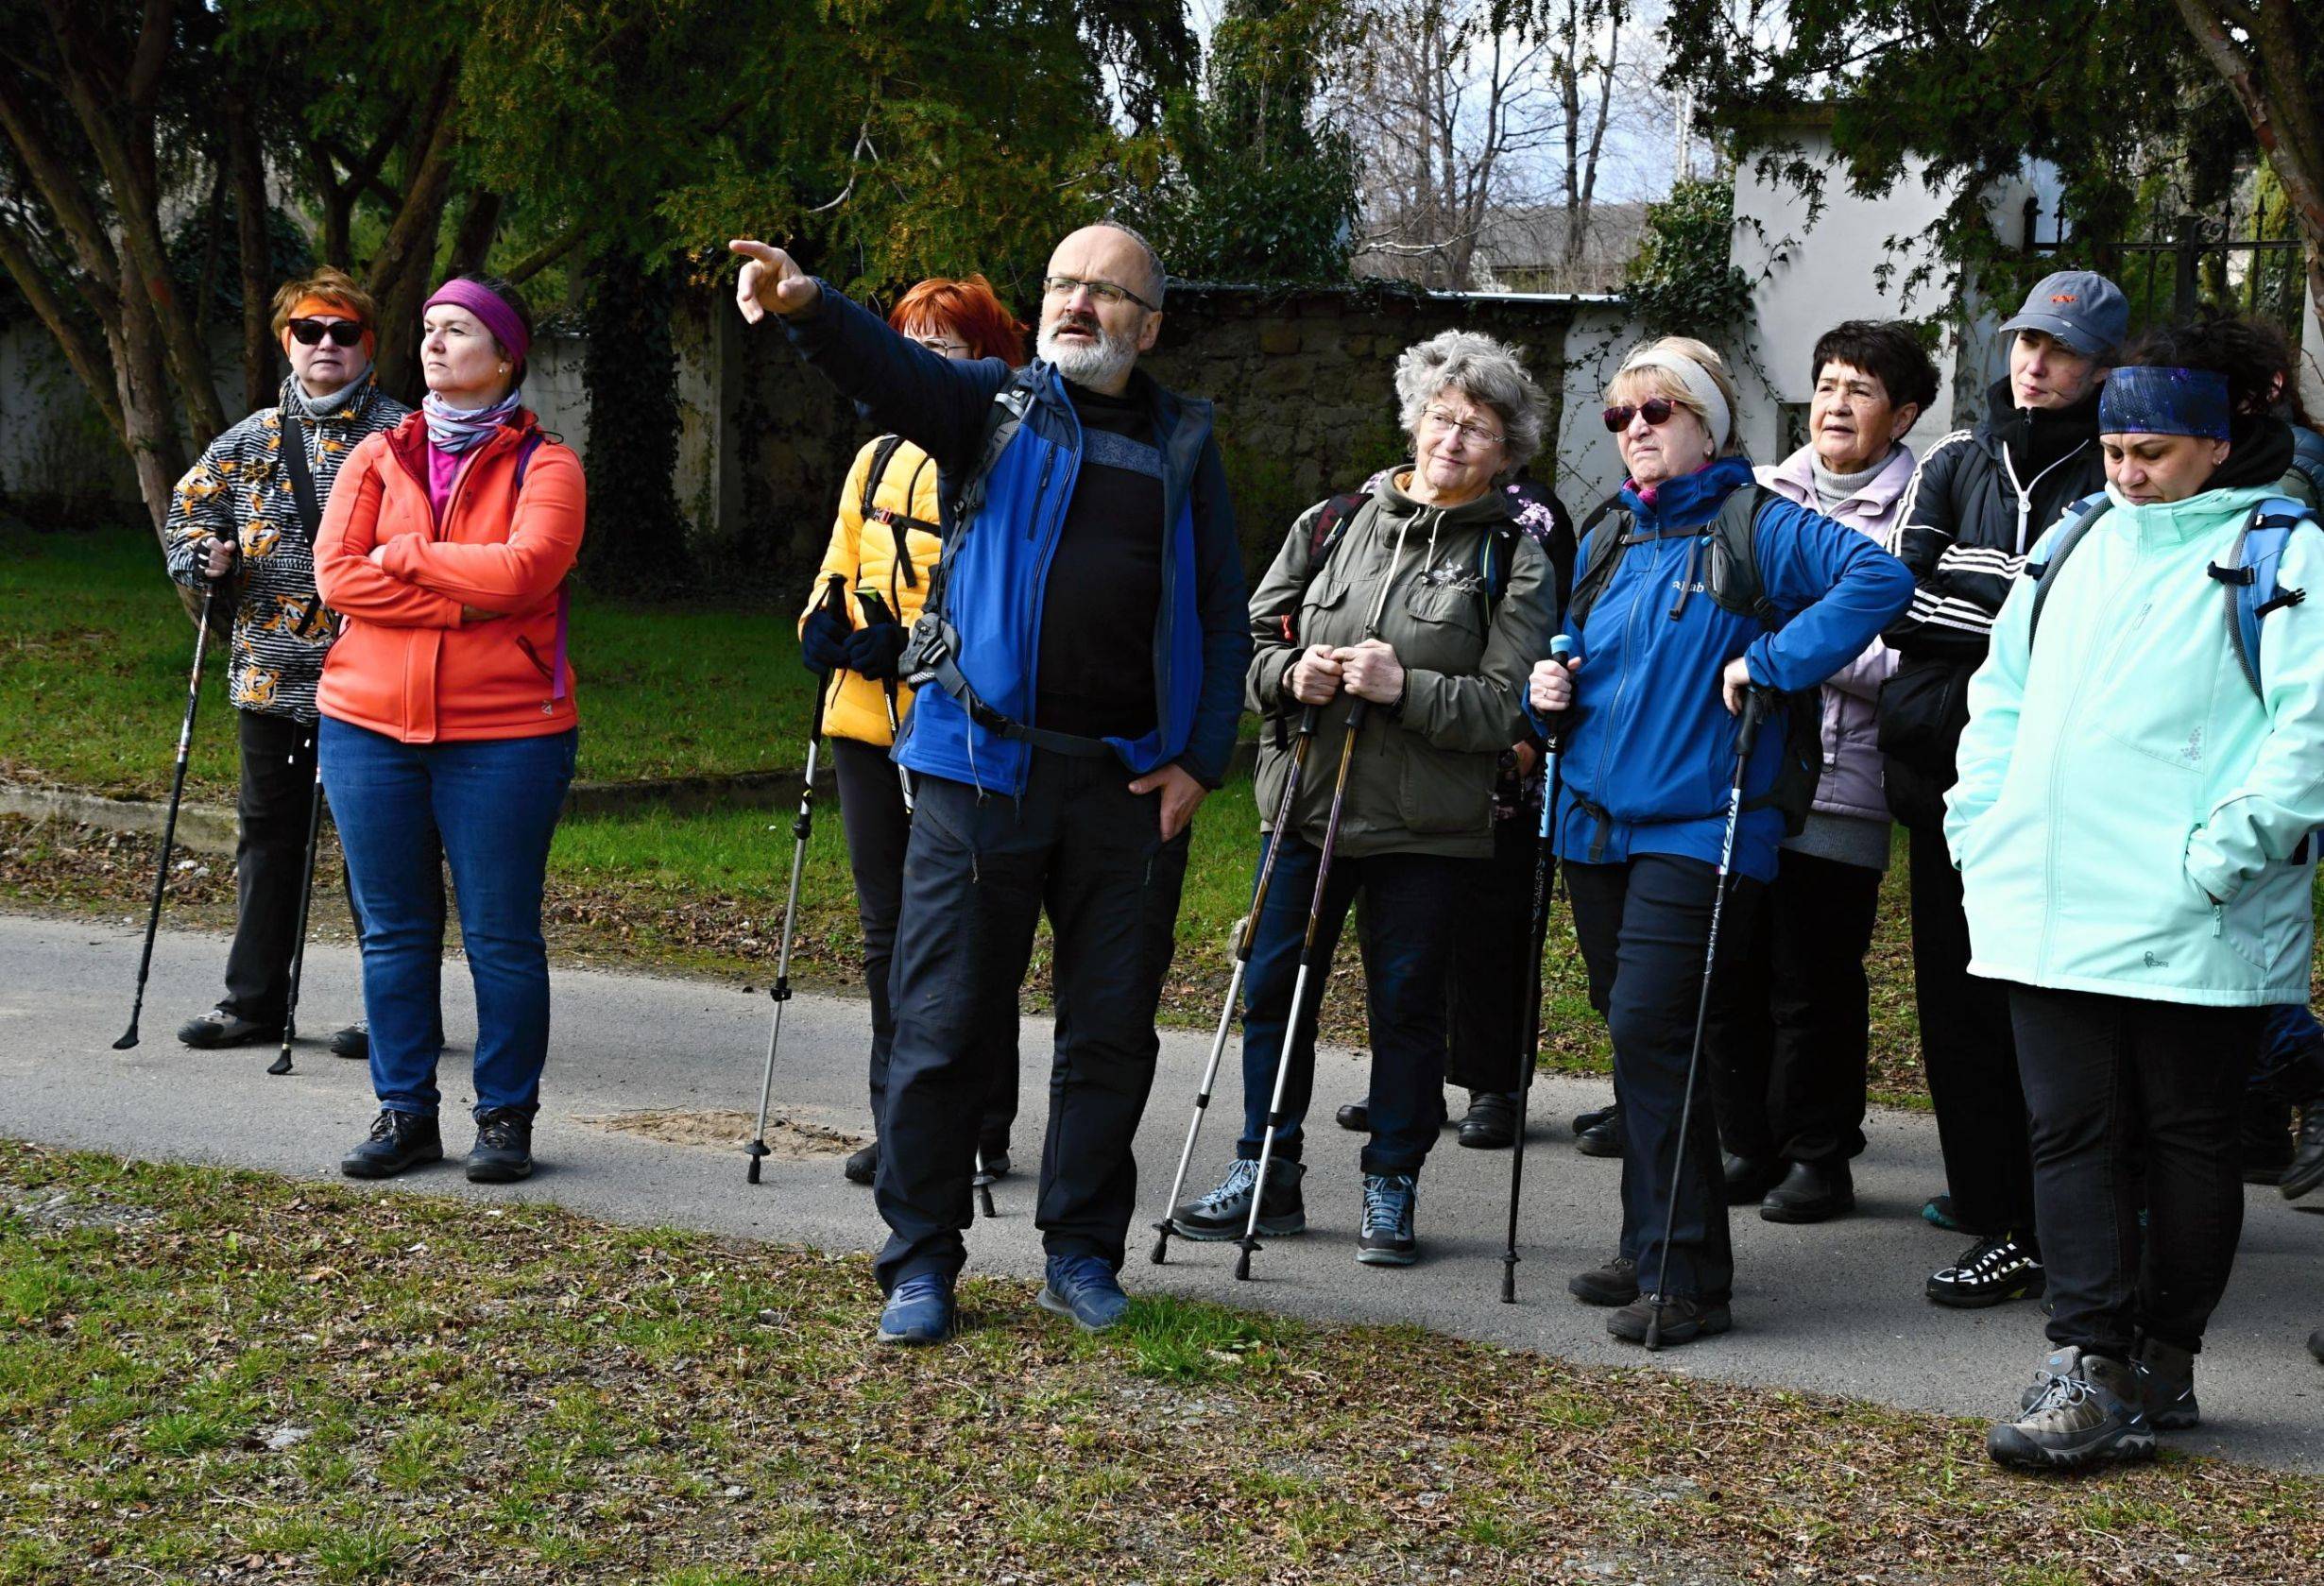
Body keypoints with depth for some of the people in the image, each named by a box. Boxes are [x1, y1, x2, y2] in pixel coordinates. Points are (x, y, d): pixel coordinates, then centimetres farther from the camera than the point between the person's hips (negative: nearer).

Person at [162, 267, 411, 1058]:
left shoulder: (400, 437, -3)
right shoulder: (249, 440, 12)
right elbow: (188, 508, 21)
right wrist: (202, 555, 2)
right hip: (269, 671, 5)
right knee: (266, 833, 12)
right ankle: (254, 999, 22)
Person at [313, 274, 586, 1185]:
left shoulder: (544, 464, 0)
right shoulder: (379, 457, 11)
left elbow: (521, 569, -18)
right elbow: (335, 574, -3)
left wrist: (403, 555, -8)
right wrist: (458, 601, -13)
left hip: (503, 733, -4)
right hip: (369, 726, 4)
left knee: (501, 936, 1)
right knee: (393, 932, 8)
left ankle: (506, 1117, 12)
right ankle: (404, 1113, 17)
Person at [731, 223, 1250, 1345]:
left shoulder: (1184, 443, 12)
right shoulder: (994, 404, 6)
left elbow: (1224, 614, 12)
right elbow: (893, 369, -15)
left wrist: (1199, 762, 2)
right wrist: (808, 307, -36)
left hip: (1130, 786, 2)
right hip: (983, 769, -2)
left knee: (1112, 1030, 8)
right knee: (943, 1023, 0)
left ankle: (1082, 1253, 22)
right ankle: (920, 1263, 10)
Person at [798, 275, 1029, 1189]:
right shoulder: (877, 459, 17)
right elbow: (840, 567, 22)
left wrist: (911, 638, -22)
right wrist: (823, 624, 0)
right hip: (868, 722, 7)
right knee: (887, 932, 12)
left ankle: (982, 1131, 11)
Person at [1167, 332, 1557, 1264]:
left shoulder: (1513, 559, -1)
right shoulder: (1331, 526, 9)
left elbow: (1506, 708, -9)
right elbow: (1251, 645, 11)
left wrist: (1403, 685, -19)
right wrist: (1290, 675, -10)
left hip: (1429, 831, -3)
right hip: (1306, 805, 3)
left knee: (1407, 1005, 4)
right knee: (1273, 992, 8)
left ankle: (1391, 1190, 18)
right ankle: (1267, 1178, 22)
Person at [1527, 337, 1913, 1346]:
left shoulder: (1757, 529, -5)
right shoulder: (1607, 543, 16)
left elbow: (1880, 577, -18)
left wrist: (1773, 661, -21)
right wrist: (1551, 688, 3)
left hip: (1696, 830, -7)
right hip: (1599, 824, 7)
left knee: (1650, 1029, -15)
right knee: (1630, 1034, 11)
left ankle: (1685, 1279, -9)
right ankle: (1652, 1251, 23)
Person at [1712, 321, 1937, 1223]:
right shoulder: (1762, 498, 15)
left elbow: (1910, 660, -11)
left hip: (1837, 784, -5)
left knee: (1815, 986, 0)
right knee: (1734, 973, 8)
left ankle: (1818, 1158, 14)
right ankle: (1747, 1146, 22)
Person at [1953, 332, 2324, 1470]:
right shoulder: (2071, 545, 15)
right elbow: (2001, 696, 22)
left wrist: (2227, 846, -20)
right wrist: (1983, 826, 11)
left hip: (2196, 928, -5)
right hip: (2051, 912, 5)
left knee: (2188, 1140, 7)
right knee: (2072, 1136, 2)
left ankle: (2162, 1367, 17)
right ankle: (2085, 1369, 4)